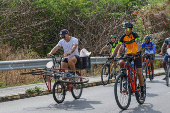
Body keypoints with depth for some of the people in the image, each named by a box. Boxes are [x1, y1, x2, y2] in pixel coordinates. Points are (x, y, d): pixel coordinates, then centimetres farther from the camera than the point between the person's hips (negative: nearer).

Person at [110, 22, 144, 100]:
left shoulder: (134, 35, -15)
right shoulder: (123, 37, -4)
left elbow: (138, 43, -31)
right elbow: (117, 47, -7)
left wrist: (138, 51, -50)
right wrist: (112, 55, -19)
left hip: (136, 55, -4)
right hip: (128, 55, 4)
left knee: (139, 73, -10)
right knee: (121, 63, -23)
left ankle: (142, 92, -1)